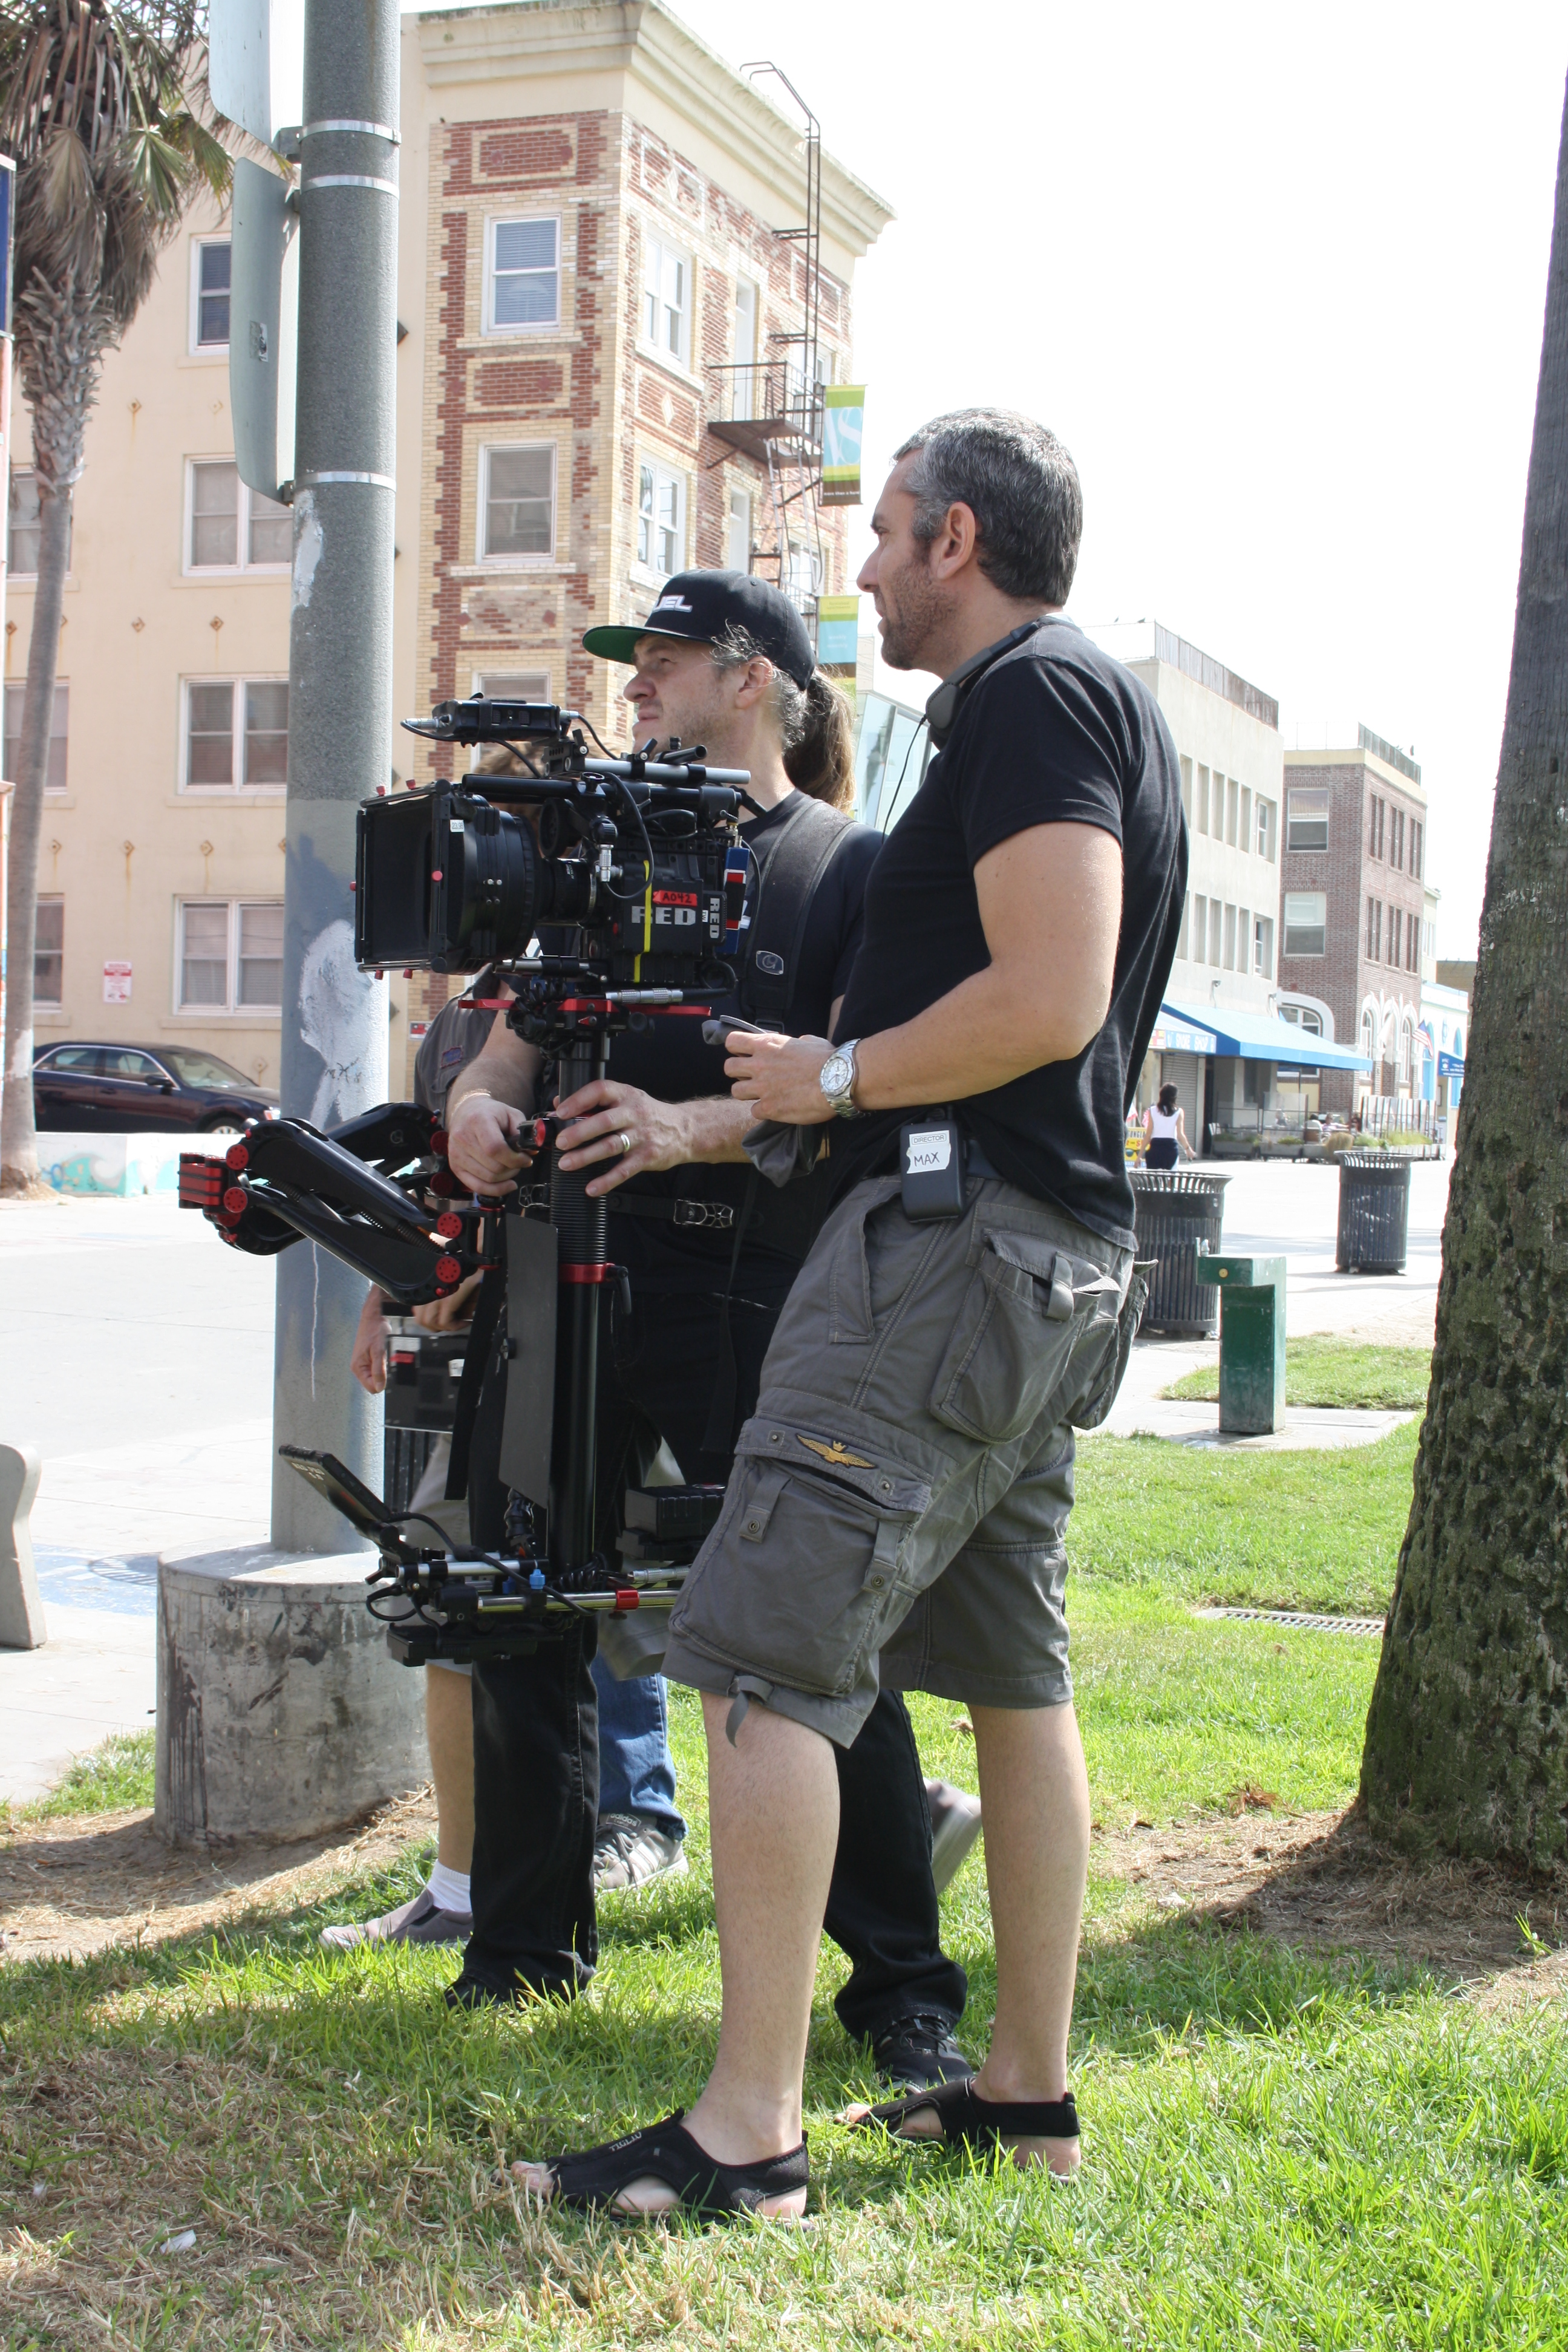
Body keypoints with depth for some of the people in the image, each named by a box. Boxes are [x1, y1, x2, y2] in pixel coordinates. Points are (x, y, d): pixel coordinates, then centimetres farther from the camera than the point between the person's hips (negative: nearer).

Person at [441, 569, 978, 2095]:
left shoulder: (851, 864, 1)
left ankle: (902, 1992, 5)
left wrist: (696, 1126, -27)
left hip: (759, 1295, -5)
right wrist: (483, 1100, -8)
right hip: (575, 1269, 6)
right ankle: (528, 1943, 25)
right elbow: (523, 1030, 16)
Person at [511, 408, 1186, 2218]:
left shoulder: (1032, 698, -9)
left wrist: (835, 1077, -8)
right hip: (1061, 1252, 11)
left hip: (954, 1228, -11)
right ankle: (1027, 2087, 21)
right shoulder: (1106, 710, 22)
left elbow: (1049, 1001, -21)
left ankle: (747, 2132, -11)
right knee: (1011, 1671, 14)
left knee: (761, 1658, -12)